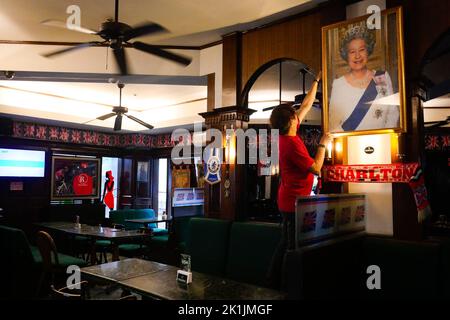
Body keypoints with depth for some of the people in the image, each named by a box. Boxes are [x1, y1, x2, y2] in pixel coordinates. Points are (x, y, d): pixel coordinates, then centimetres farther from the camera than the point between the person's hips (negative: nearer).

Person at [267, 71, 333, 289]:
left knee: (286, 244, 16)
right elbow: (316, 169, -17)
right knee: (294, 247, -1)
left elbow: (306, 105, 15)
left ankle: (273, 282, 24)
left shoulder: (285, 135, 5)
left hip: (288, 199, 10)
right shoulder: (292, 143, -21)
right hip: (295, 201, -10)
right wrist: (323, 144, -5)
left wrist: (316, 81, 21)